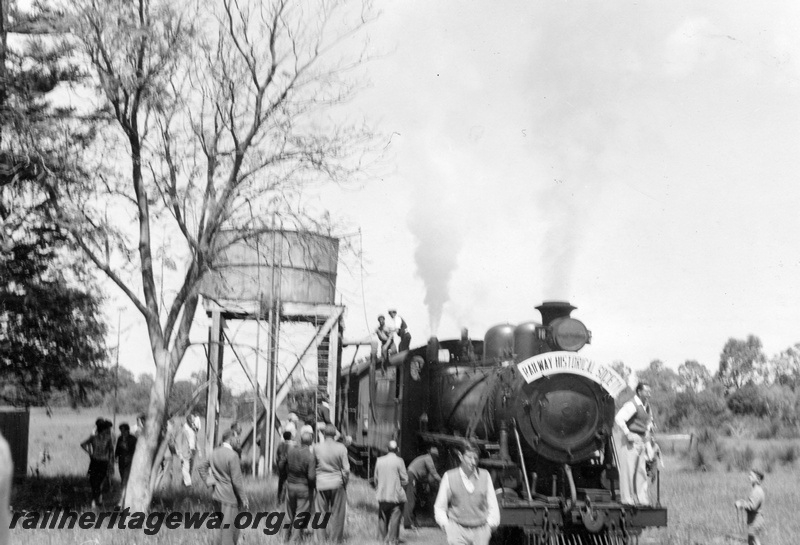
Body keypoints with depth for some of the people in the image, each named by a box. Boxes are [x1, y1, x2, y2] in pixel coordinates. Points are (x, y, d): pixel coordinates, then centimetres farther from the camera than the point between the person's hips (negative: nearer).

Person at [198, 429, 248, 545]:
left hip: (216, 496, 8)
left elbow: (200, 466, 18)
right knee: (229, 531, -1)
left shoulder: (215, 453, 7)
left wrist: (209, 481, 12)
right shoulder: (232, 455, -18)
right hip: (230, 497, -8)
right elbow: (236, 481, -19)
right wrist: (243, 499, -11)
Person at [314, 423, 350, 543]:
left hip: (321, 483, 1)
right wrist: (345, 481, 8)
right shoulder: (341, 448, -9)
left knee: (322, 513, 10)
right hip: (337, 483, -1)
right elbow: (346, 469, -8)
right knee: (337, 514, 9)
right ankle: (335, 538, 12)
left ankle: (323, 539, 13)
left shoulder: (317, 447, -6)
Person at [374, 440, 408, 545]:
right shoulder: (399, 461, -11)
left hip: (382, 494, 5)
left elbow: (376, 478, 9)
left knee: (383, 517, 15)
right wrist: (402, 489, 10)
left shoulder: (379, 460, 2)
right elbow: (405, 479, -9)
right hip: (396, 495, -4)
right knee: (395, 517, 1)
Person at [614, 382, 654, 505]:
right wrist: (627, 433, -24)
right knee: (628, 470, -5)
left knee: (641, 471, 8)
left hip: (640, 442, 9)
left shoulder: (646, 406, 15)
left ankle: (642, 499, 11)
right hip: (630, 442, -9)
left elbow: (649, 420, 35)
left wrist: (648, 432, 20)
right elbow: (618, 418, -27)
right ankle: (627, 499, -2)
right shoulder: (632, 405, -14)